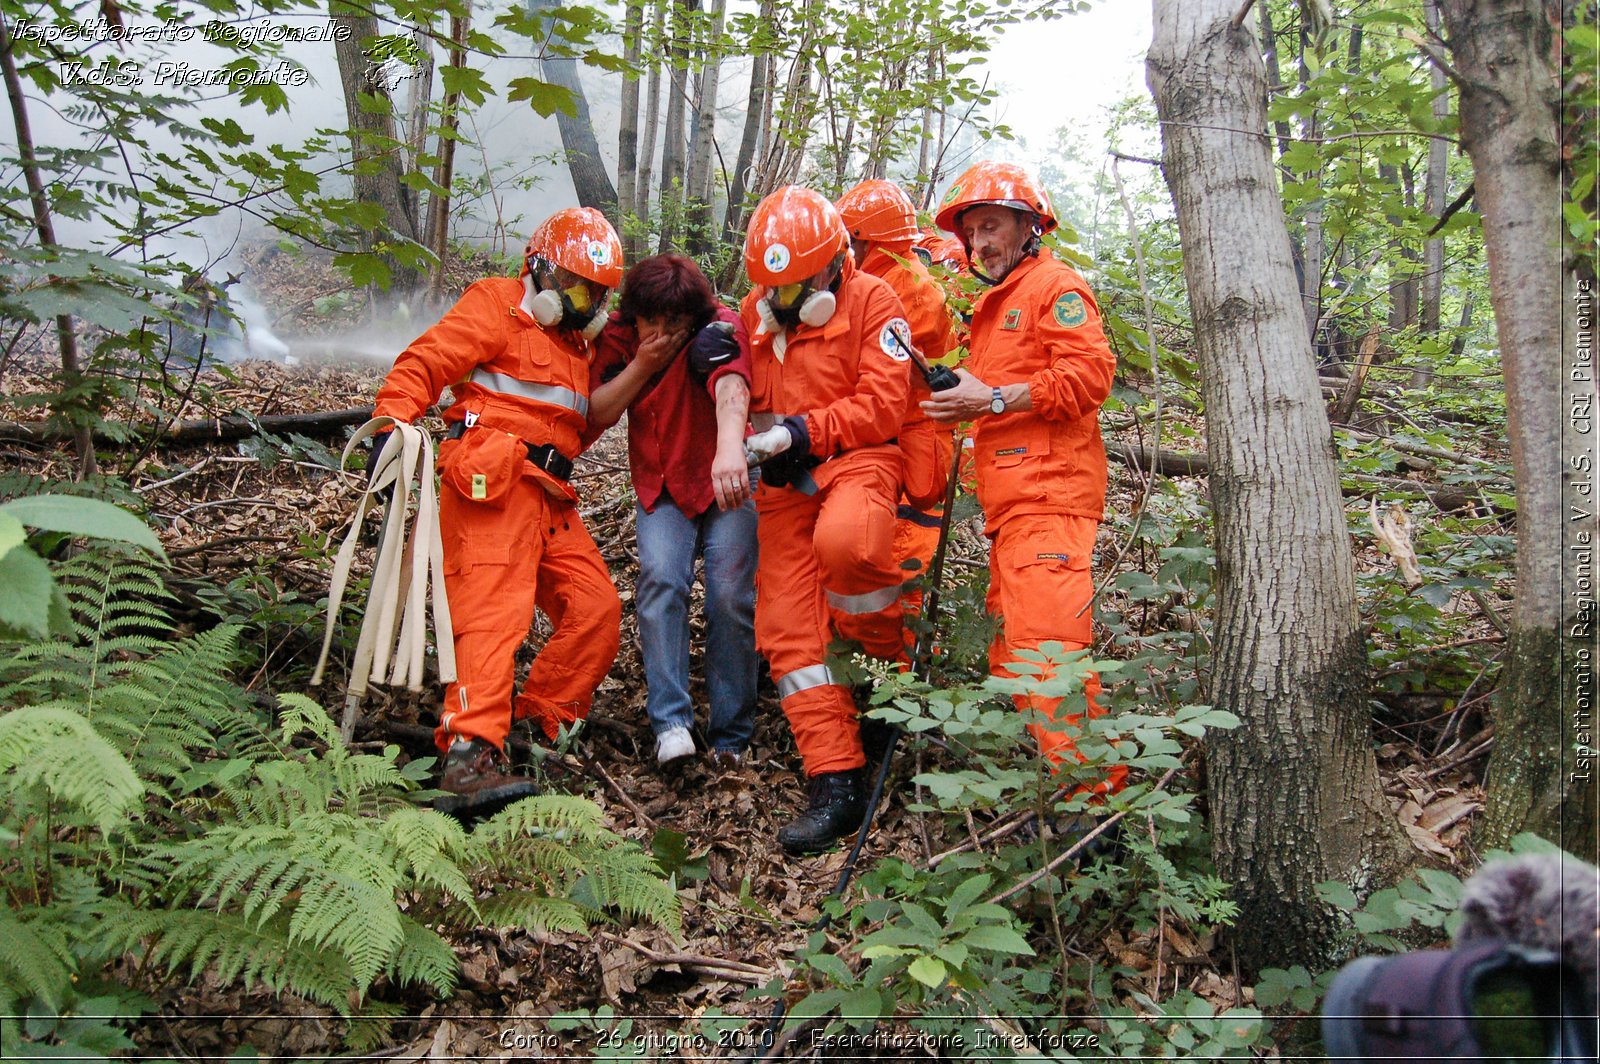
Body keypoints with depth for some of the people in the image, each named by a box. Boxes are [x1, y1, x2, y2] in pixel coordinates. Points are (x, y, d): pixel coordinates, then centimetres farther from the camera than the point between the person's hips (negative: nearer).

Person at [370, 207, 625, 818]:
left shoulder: (580, 339, 31)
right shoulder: (498, 308, 7)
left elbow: (587, 419, 25)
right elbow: (424, 363, -5)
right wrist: (392, 425, -21)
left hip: (550, 493, 8)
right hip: (492, 478, -8)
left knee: (597, 609, 0)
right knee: (494, 609, -21)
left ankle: (535, 726, 7)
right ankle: (470, 757, -29)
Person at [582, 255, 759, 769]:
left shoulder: (719, 328, -18)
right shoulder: (620, 335, -3)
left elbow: (731, 386, -39)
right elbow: (596, 414, -6)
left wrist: (730, 446, -60)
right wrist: (642, 365, -20)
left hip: (725, 481, -3)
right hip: (661, 487, 3)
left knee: (731, 597, -13)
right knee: (661, 578, -21)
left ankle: (731, 735, 0)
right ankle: (670, 721, -20)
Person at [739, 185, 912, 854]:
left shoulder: (871, 302, -5)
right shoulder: (754, 313, 14)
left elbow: (881, 405, -12)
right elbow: (739, 394, 23)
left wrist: (800, 431, -20)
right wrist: (748, 440, 2)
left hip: (857, 460, -6)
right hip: (784, 482, 6)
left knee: (842, 542, -40)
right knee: (789, 632, -3)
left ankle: (889, 658, -10)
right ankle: (836, 785, 2)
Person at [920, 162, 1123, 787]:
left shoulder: (1054, 285, 0)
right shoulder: (994, 306, 30)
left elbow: (1090, 371, -14)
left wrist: (994, 399, -16)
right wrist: (962, 402, 15)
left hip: (1047, 491, -10)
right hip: (1011, 500, 10)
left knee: (1044, 641, -18)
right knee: (1009, 645, 8)